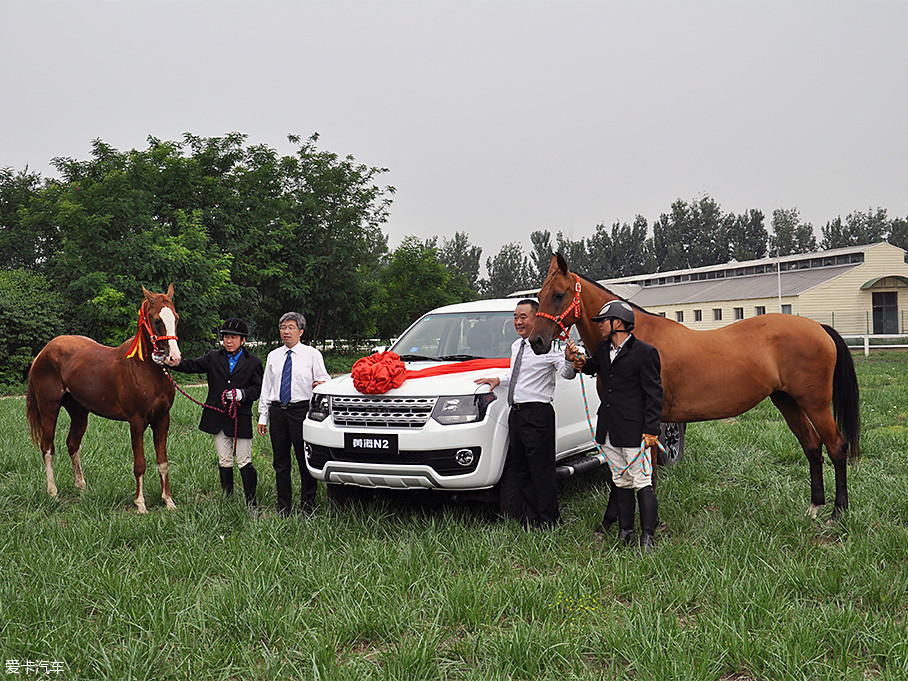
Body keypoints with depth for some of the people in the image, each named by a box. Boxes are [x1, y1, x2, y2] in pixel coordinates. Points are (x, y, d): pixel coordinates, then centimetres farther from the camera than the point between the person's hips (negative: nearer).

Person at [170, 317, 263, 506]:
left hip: (241, 418, -3)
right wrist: (171, 362, -22)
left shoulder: (253, 362, 2)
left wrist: (241, 394, -16)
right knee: (224, 462, 11)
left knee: (244, 462, -2)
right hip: (217, 417, 3)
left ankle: (251, 504, 8)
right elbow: (191, 366, -4)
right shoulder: (213, 358, 9)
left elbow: (258, 389, 3)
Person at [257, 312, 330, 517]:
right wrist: (263, 417, 12)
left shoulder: (312, 354, 4)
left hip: (301, 410, -4)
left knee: (305, 461, -3)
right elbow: (266, 387, 16)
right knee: (281, 462, 8)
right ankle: (283, 509, 17)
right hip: (277, 411, 4)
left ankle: (307, 507, 8)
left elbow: (324, 379, 3)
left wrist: (321, 383, -22)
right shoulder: (273, 356, 15)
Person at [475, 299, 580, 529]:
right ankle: (530, 519, 26)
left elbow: (566, 373, -21)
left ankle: (549, 521, 6)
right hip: (516, 414, 9)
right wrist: (499, 380, 20)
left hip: (537, 415, -9)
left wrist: (569, 360, -40)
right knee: (522, 471, 15)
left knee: (542, 472, -5)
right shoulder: (516, 346, 18)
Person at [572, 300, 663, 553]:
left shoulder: (645, 352, -9)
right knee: (621, 482, 14)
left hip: (634, 430, -7)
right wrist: (582, 365, 9)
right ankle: (625, 534, 23)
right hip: (608, 430, 7)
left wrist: (651, 430, -14)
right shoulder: (603, 349, 12)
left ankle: (648, 538, 3)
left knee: (642, 483, -3)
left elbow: (654, 394, -9)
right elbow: (594, 366, 34)